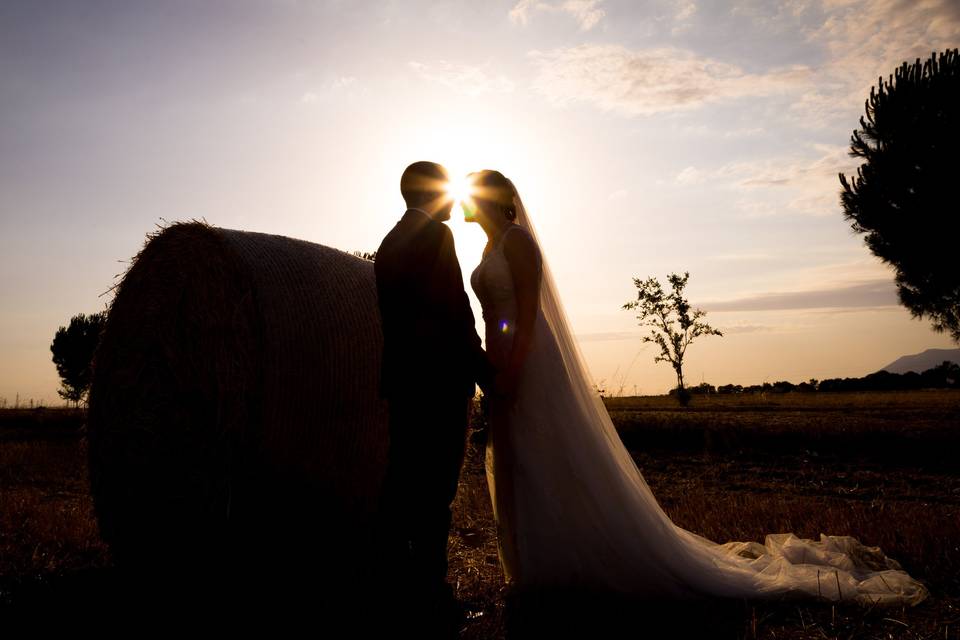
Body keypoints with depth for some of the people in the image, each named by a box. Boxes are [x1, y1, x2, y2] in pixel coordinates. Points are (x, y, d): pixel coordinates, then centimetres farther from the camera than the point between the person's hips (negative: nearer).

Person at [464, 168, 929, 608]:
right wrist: (492, 375, 19)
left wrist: (511, 373, -22)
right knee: (518, 475, 12)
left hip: (529, 366, -10)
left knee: (561, 470, -5)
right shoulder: (492, 248, 20)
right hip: (506, 367, 10)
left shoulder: (516, 239, -9)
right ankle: (543, 568, 22)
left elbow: (528, 311, -17)